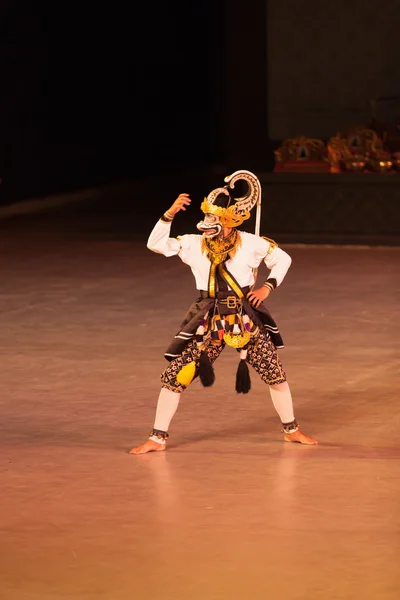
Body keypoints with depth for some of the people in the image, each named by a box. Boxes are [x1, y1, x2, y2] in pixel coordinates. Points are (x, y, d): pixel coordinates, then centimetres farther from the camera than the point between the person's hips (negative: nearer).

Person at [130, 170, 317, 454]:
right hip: (208, 322, 0)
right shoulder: (193, 244, -4)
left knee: (276, 374, 4)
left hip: (246, 320, 0)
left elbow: (283, 259, 8)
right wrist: (170, 214, -18)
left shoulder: (251, 244, -6)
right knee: (175, 376, -6)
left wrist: (268, 287, -4)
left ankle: (291, 429, 26)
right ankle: (158, 438, 5)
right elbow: (156, 244, -8)